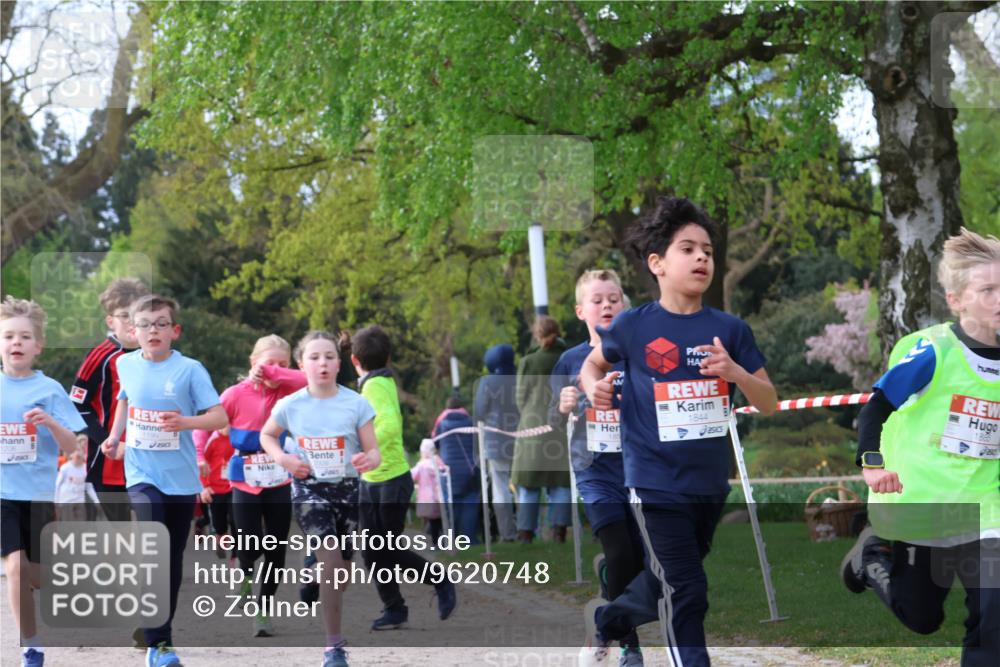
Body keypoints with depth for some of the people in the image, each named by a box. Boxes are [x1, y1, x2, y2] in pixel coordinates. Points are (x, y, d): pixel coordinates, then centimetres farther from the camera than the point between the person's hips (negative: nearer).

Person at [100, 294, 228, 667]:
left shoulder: (189, 370, -8)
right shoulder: (126, 364, 1)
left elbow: (220, 417, -10)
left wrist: (186, 421, -26)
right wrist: (114, 437, 12)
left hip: (180, 477, 0)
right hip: (142, 473, 0)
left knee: (173, 558, 10)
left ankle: (162, 632, 27)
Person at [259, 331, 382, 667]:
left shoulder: (356, 404, -8)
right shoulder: (290, 405, -6)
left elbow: (374, 452, -5)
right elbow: (266, 435, 13)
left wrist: (368, 460, -29)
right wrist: (283, 459, -7)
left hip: (347, 488, 2)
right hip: (309, 488, -2)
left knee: (342, 568, 12)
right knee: (331, 560, -20)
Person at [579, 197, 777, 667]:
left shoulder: (729, 329, -2)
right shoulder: (632, 326, -7)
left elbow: (769, 404, -1)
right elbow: (593, 364, 13)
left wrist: (735, 372, -20)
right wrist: (595, 388, -11)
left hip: (711, 484, 4)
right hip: (656, 483, -4)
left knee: (666, 586, 21)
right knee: (686, 594, -10)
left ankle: (605, 621, 48)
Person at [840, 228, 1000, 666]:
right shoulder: (933, 353, -16)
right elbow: (876, 407, -11)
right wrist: (871, 462, -22)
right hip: (918, 505, -3)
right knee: (921, 618, 16)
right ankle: (874, 552, 43)